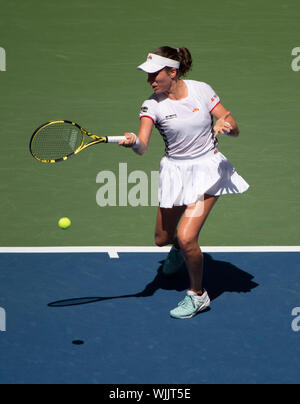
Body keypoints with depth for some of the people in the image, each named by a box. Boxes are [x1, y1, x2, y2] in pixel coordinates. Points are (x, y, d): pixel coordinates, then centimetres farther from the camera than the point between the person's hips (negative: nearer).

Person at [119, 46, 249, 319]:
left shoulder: (202, 91, -10)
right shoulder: (153, 104, -10)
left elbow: (235, 130, -5)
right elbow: (142, 147, -25)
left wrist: (224, 125, -28)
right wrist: (134, 142, -49)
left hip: (208, 168, -3)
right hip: (175, 171, 3)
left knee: (186, 237, -17)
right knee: (162, 239, 14)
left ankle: (198, 294, 7)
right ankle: (178, 248, 54)